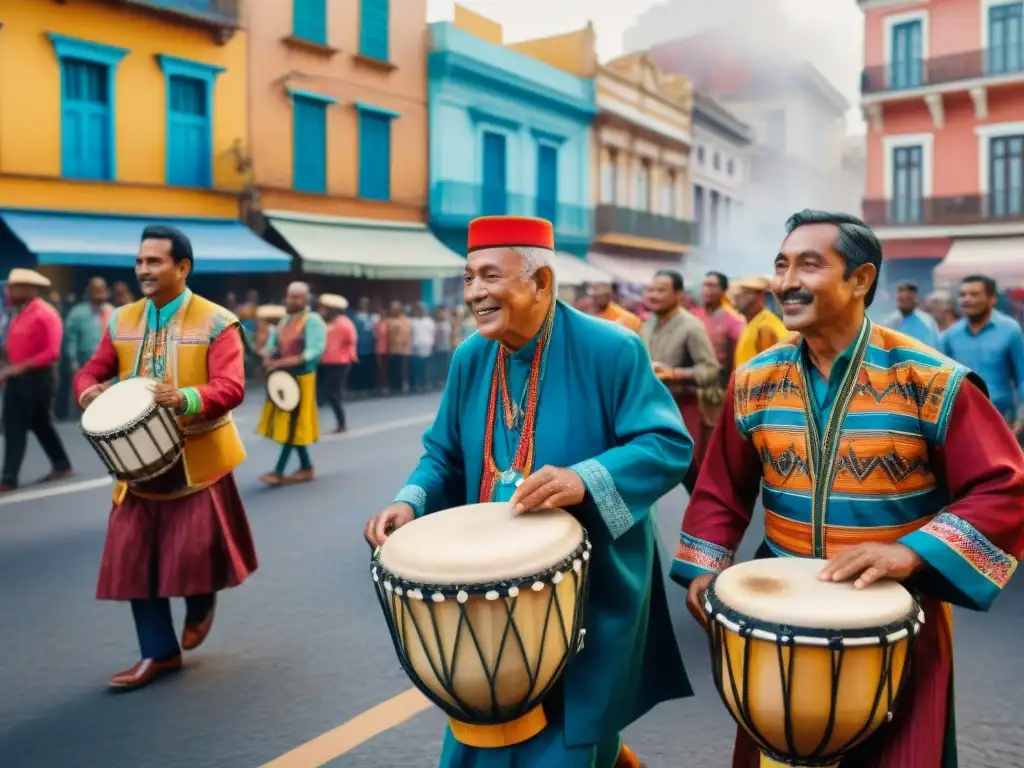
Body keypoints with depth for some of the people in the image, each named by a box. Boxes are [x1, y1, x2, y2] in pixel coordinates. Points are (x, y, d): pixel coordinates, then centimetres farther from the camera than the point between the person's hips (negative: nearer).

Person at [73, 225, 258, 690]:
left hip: (197, 458, -5)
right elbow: (91, 371, 9)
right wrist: (89, 390, -15)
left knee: (196, 547, -2)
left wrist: (185, 398, -38)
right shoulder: (121, 321, 6)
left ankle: (201, 605, 34)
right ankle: (159, 651, 18)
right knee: (133, 555, 4)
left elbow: (231, 388, -20)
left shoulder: (216, 323, -10)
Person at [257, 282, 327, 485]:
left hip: (300, 377, -8)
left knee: (292, 424, -3)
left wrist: (284, 362, -26)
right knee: (287, 424, 10)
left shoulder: (312, 321, -10)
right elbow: (271, 345, 12)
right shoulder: (283, 320, 13)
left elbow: (314, 352, -20)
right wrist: (268, 358, -12)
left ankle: (279, 472, -2)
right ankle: (306, 467, 19)